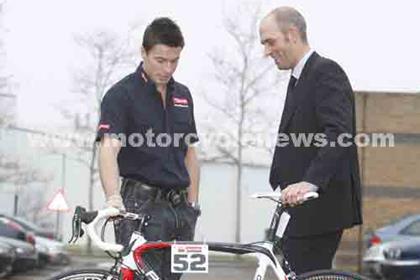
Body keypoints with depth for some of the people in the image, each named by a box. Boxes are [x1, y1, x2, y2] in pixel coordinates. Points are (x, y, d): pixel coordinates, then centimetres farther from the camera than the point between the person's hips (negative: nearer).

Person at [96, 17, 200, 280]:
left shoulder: (183, 95, 14)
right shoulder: (122, 94, -8)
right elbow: (109, 147, -20)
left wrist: (193, 203, 10)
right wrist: (113, 198, -36)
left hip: (179, 208, 6)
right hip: (142, 206, -6)